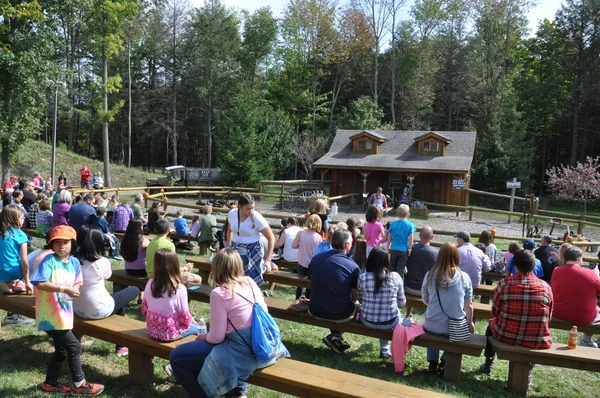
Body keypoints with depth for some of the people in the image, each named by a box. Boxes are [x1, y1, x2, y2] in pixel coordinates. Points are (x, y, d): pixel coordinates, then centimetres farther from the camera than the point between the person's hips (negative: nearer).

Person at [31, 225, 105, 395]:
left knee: (62, 350, 19)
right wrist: (64, 289, -30)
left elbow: (77, 283, 12)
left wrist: (75, 289, -11)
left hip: (64, 313, 7)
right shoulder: (49, 260, -15)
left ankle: (50, 384, 37)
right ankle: (79, 384, 11)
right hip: (50, 315, -7)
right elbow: (40, 284, -26)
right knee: (74, 347, -4)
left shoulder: (74, 262, 4)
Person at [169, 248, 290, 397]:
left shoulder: (219, 293, -15)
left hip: (242, 352, -8)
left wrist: (204, 337, 9)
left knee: (176, 357, 3)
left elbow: (217, 337, -14)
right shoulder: (250, 282, 4)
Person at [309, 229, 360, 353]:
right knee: (356, 306, 27)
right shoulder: (352, 265, -16)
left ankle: (335, 337, 29)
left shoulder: (315, 259, -5)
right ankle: (335, 338, 17)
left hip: (315, 311, 4)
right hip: (341, 315, -3)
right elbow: (355, 297, -7)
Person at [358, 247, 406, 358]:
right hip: (389, 322, 0)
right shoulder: (396, 277, -11)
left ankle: (385, 350, 44)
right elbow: (402, 303, 1)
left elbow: (360, 299, 5)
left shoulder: (363, 278, -12)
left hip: (367, 321, 1)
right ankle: (385, 350, 42)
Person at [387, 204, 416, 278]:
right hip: (404, 250, -2)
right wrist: (410, 249, 0)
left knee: (393, 268, 17)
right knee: (400, 269, 2)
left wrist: (388, 247, 14)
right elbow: (411, 238, -8)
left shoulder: (393, 224, -1)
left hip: (393, 249, 3)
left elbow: (389, 237, 3)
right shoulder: (409, 225, -7)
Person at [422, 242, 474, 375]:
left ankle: (433, 362, 29)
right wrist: (470, 323, 19)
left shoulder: (430, 275, -5)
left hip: (431, 326, 1)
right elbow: (468, 305, 1)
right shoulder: (464, 277, -8)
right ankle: (445, 362, 22)